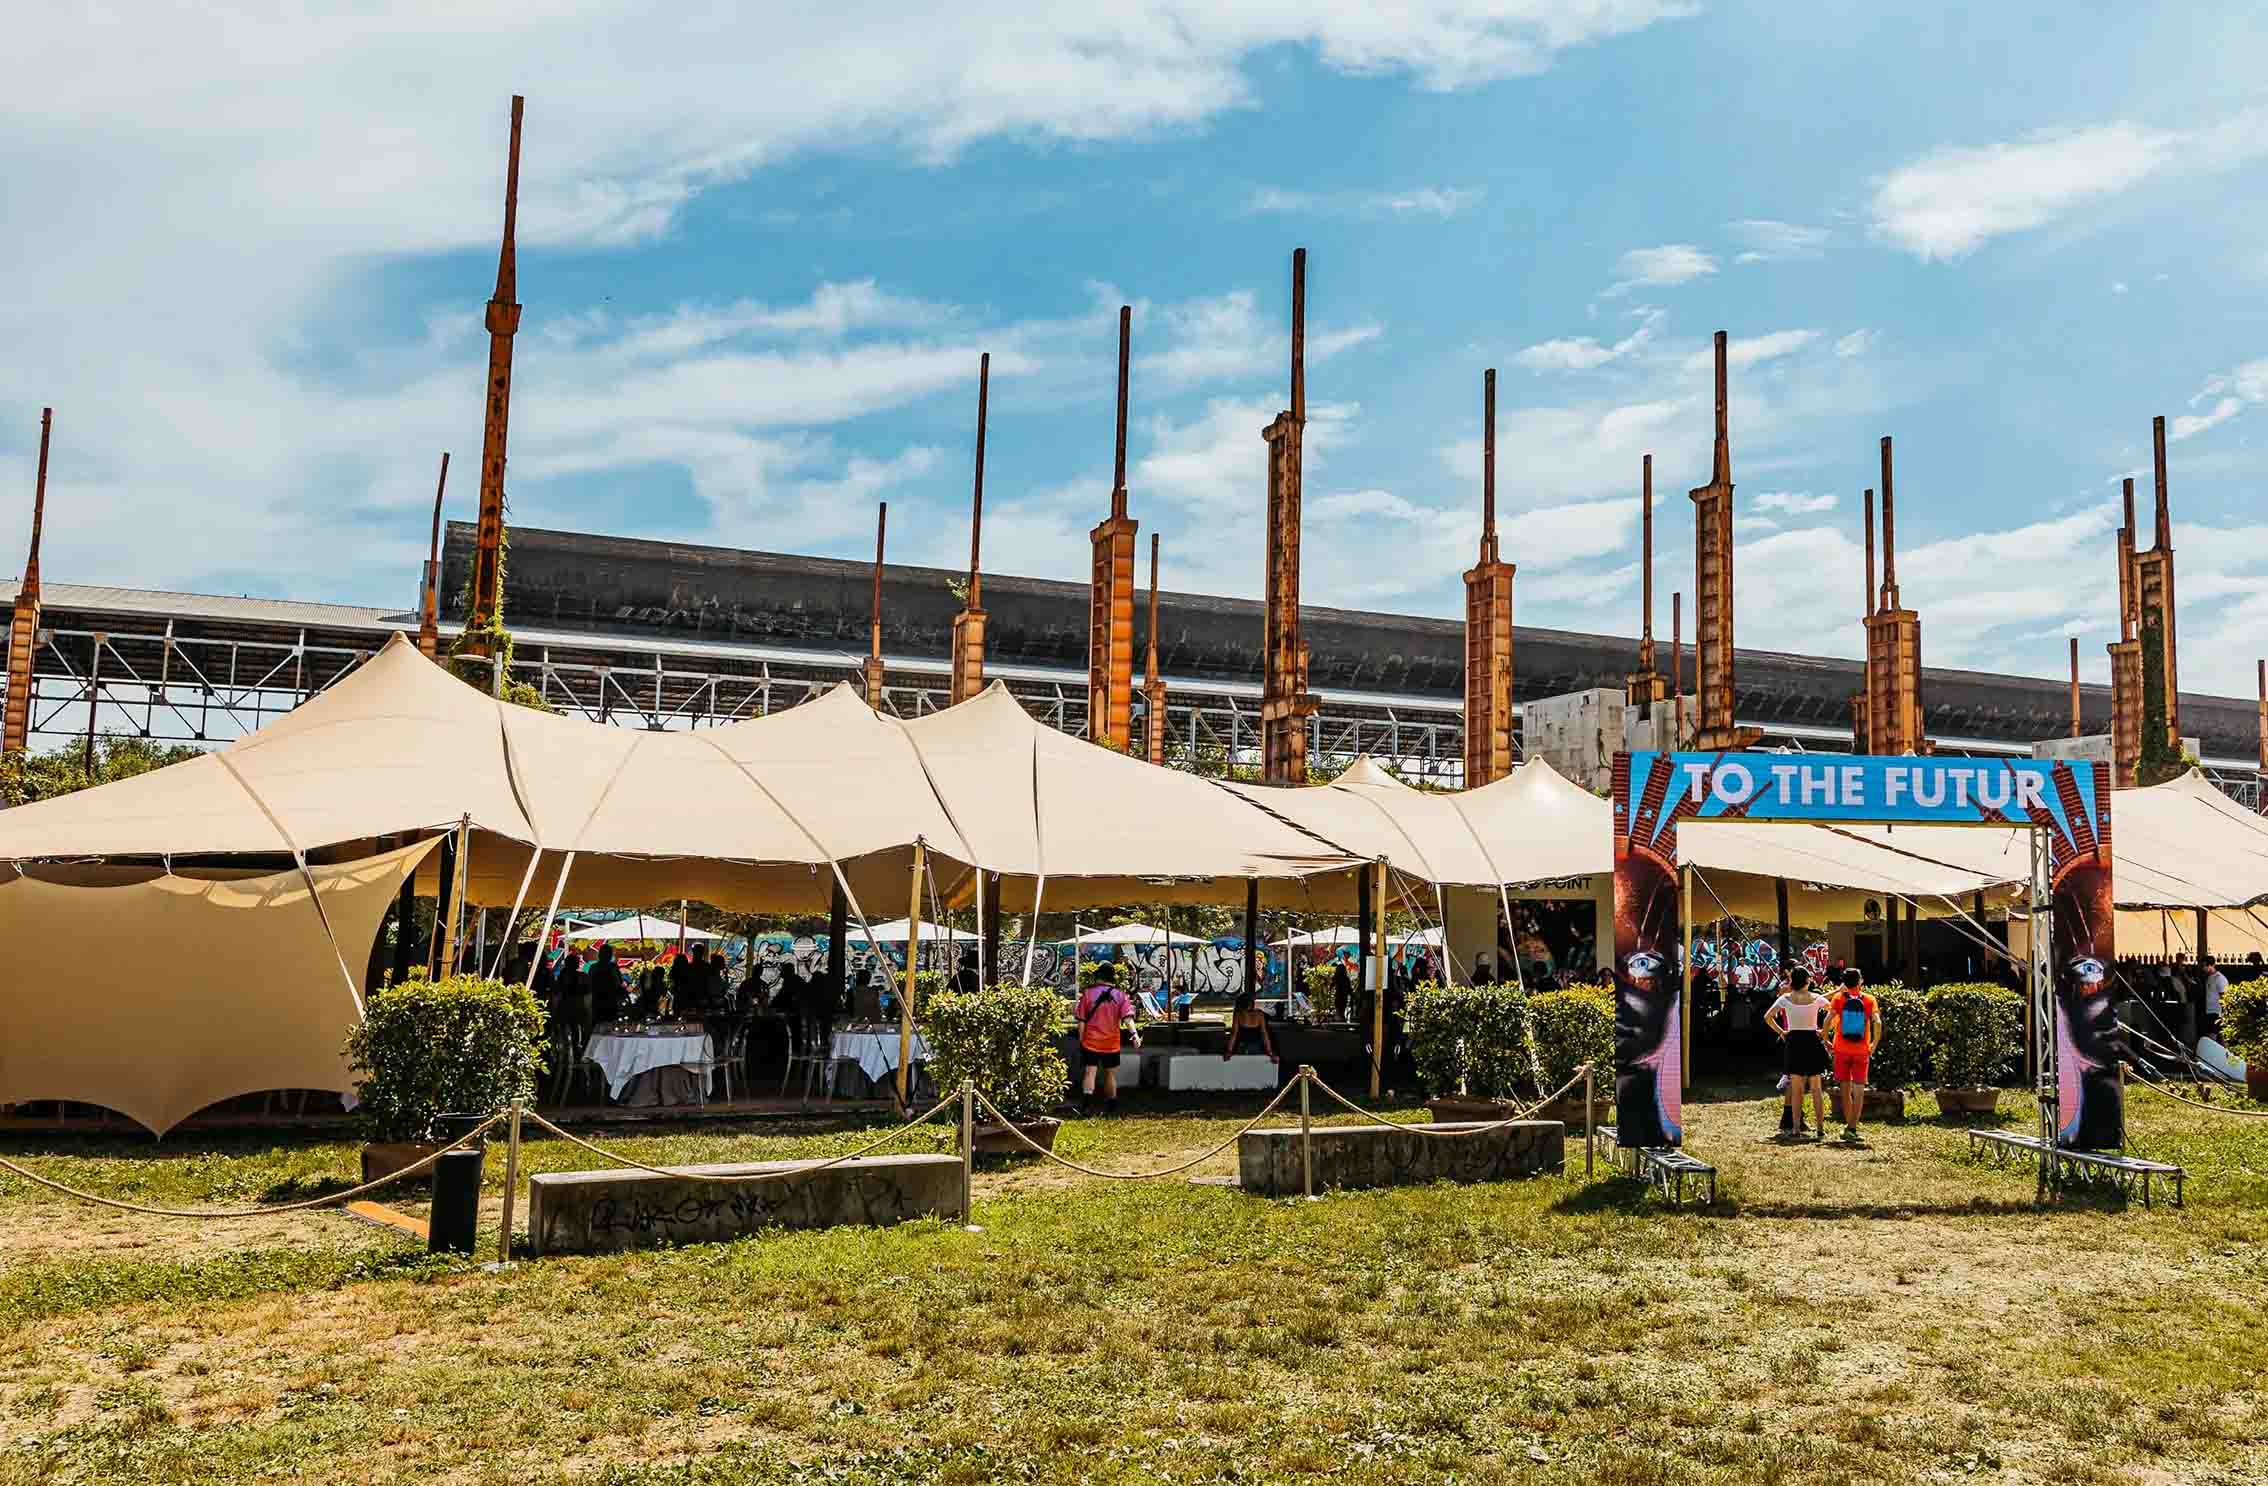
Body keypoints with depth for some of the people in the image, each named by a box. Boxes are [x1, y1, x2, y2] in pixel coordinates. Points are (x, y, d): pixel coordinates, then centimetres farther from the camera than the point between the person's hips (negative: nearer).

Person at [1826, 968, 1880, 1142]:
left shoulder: (1839, 998, 0)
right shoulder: (1869, 999, 0)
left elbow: (1828, 1020, -13)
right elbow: (1877, 1022, -12)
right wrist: (1874, 1044, -1)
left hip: (1842, 1049, 0)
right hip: (1862, 1050, 0)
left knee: (1845, 1088, 12)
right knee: (1859, 1090, 2)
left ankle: (1848, 1125, 18)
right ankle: (1852, 1127, -5)